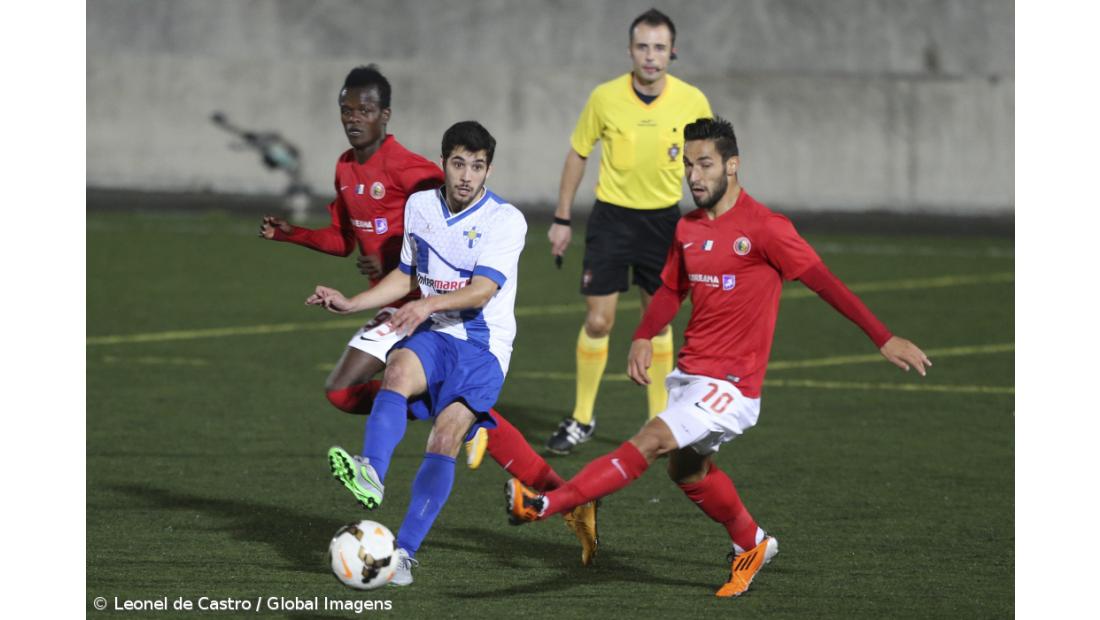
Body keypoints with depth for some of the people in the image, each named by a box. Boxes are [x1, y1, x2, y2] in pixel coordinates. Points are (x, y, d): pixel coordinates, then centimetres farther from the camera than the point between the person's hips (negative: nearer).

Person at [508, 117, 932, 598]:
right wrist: (643, 339, 0)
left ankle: (548, 504, -27)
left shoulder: (764, 228, -13)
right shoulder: (688, 229, 8)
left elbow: (824, 282, -12)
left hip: (730, 384, -8)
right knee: (686, 469, 19)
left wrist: (884, 339, -13)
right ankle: (751, 544, 41)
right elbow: (672, 290, 19)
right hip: (688, 373, 8)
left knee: (649, 444, -20)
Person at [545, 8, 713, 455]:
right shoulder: (605, 97, -10)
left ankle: (659, 421, 16)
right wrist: (562, 220, 4)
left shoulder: (692, 102, -9)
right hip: (611, 217, -1)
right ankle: (581, 420, 9)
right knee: (597, 320, -4)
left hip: (663, 218, 1)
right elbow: (578, 153, 4)